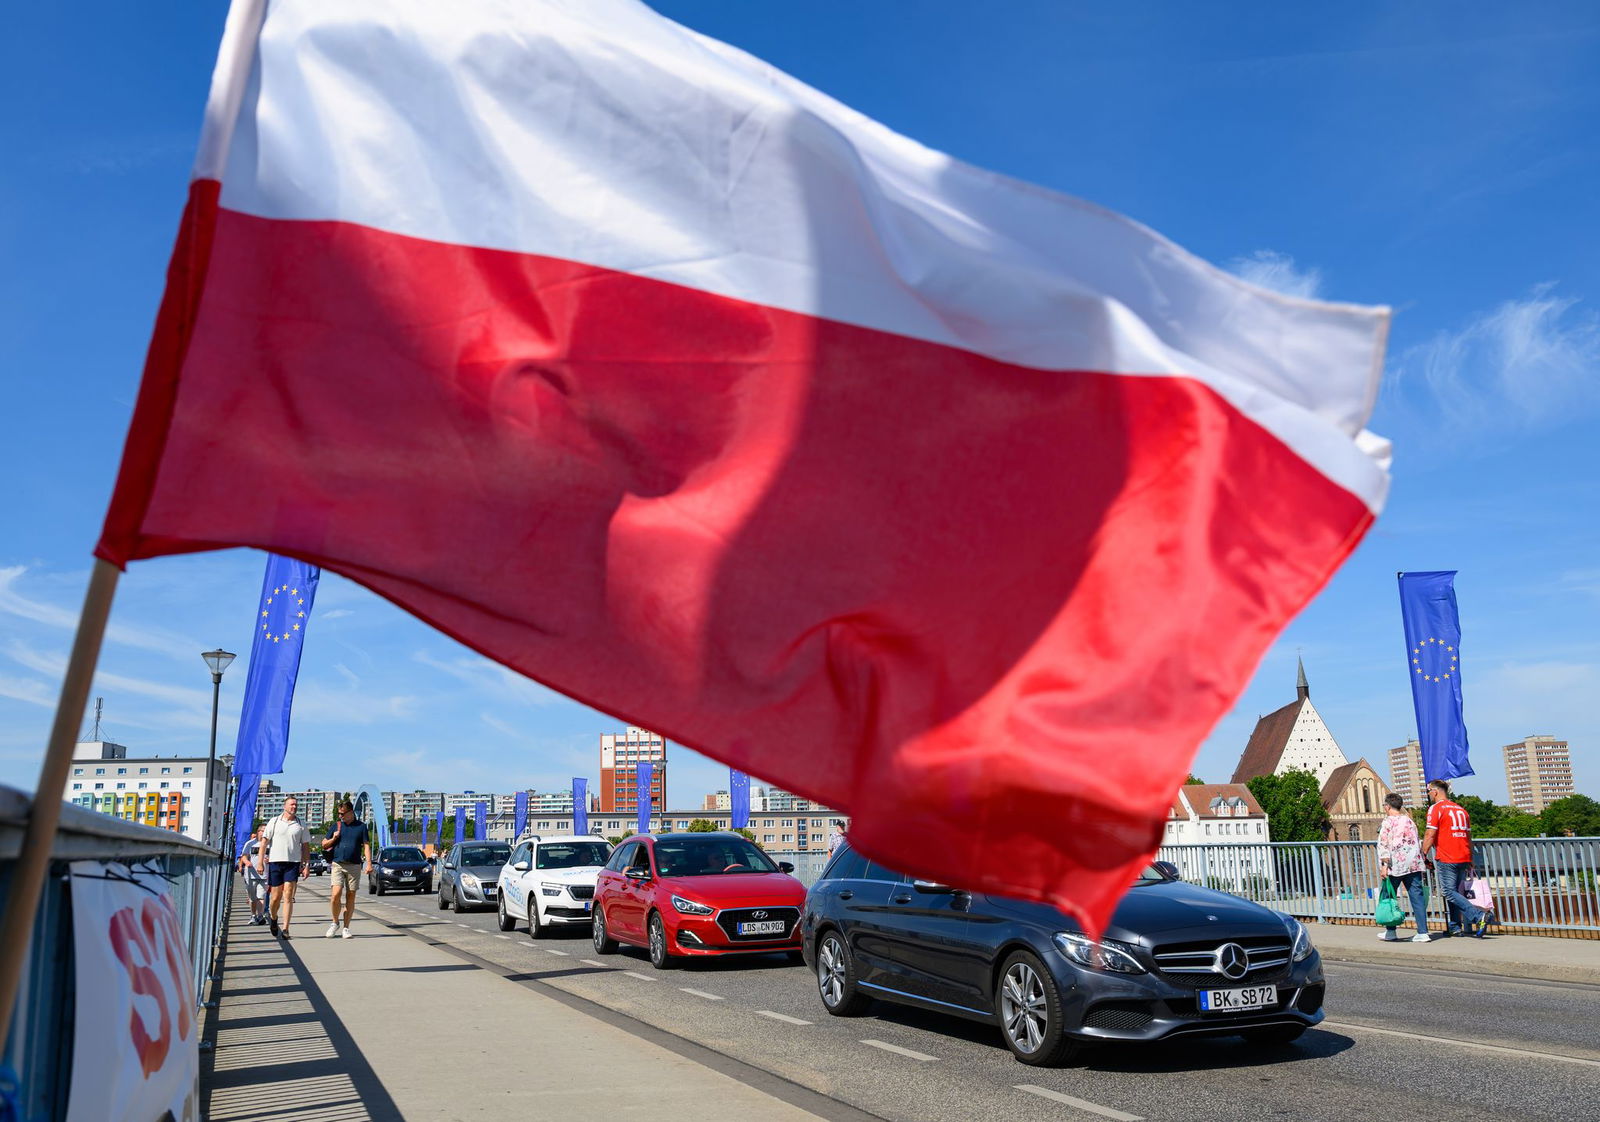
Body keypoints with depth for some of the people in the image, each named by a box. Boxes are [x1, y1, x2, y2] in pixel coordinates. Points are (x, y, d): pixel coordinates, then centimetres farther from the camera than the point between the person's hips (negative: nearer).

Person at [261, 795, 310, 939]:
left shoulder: (301, 825, 9)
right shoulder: (274, 822, 6)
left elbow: (305, 846, 12)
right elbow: (264, 841, 4)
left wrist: (306, 865, 6)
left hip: (293, 863, 0)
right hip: (275, 862, 0)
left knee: (288, 896, -8)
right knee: (276, 896, 6)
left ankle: (285, 929, -8)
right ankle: (273, 918, 35)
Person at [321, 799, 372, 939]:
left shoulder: (361, 826, 7)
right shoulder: (336, 825, 12)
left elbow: (366, 845, 3)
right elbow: (324, 845, 18)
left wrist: (369, 863, -8)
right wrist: (333, 839, -3)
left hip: (354, 866, 0)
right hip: (338, 864, 1)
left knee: (350, 896, 3)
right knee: (336, 894, -14)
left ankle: (345, 927, 12)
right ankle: (335, 923, 8)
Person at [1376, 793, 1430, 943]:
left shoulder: (1388, 821, -3)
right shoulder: (1409, 820, 15)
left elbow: (1383, 844, -11)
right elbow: (1417, 842, 20)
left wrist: (1384, 864, -13)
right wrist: (1421, 862, 26)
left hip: (1395, 865, -5)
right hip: (1413, 863, 5)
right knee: (1417, 896, 2)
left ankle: (1390, 932, 10)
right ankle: (1422, 932, -4)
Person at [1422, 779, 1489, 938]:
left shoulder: (1435, 808, -6)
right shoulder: (1460, 809, 17)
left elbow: (1430, 835, -13)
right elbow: (1468, 836, 20)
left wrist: (1423, 854, -7)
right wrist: (1470, 860, 25)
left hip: (1446, 859, -8)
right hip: (1464, 858, 8)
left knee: (1450, 893, -6)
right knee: (1455, 892, 14)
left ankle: (1479, 916, -21)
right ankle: (1455, 927, 14)